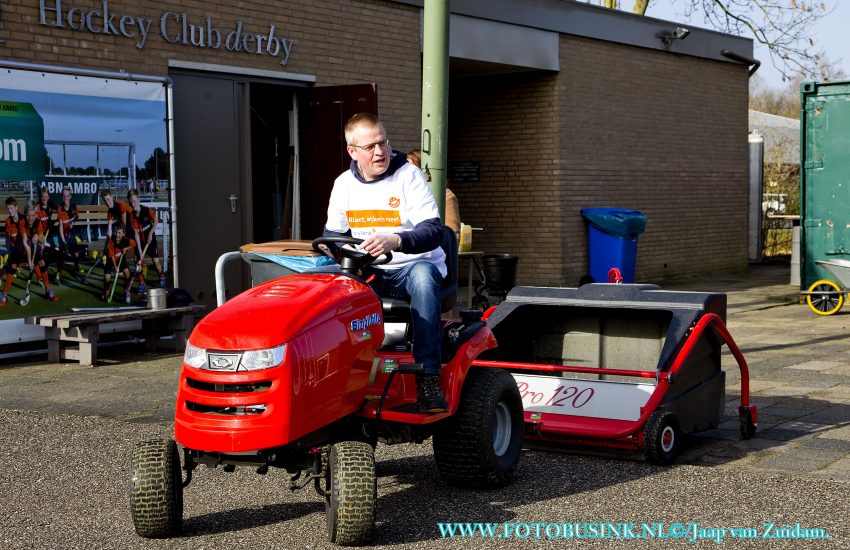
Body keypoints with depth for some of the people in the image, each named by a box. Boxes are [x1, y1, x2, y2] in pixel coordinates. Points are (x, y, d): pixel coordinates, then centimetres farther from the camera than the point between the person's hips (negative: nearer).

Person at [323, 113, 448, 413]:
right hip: (368, 272, 4)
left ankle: (428, 378, -41)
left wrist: (395, 241, -38)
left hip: (412, 267, -4)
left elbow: (433, 231, -18)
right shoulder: (344, 184, 7)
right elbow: (333, 233, 17)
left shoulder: (408, 175, -8)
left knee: (423, 275, -39)